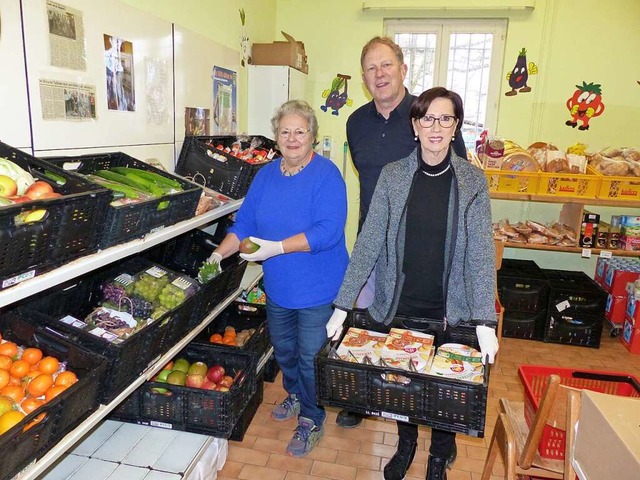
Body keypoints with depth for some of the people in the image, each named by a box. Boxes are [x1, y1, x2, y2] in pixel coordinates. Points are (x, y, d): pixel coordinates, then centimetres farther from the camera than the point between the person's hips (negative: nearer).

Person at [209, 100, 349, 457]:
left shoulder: (327, 174, -17)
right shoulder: (266, 175, 4)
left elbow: (328, 230, -26)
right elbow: (245, 223, 6)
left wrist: (276, 247, -31)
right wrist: (220, 254, -8)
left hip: (317, 290, -6)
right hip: (278, 287, 7)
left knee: (310, 357, 7)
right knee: (283, 350, 23)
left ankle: (312, 420, 30)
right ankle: (296, 396, 51)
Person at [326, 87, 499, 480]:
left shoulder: (473, 181, -7)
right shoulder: (393, 175, -5)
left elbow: (481, 252, -11)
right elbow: (369, 241, -8)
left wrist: (485, 322, -19)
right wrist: (342, 306, -13)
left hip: (451, 313, -1)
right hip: (398, 308, 1)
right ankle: (406, 444, 48)